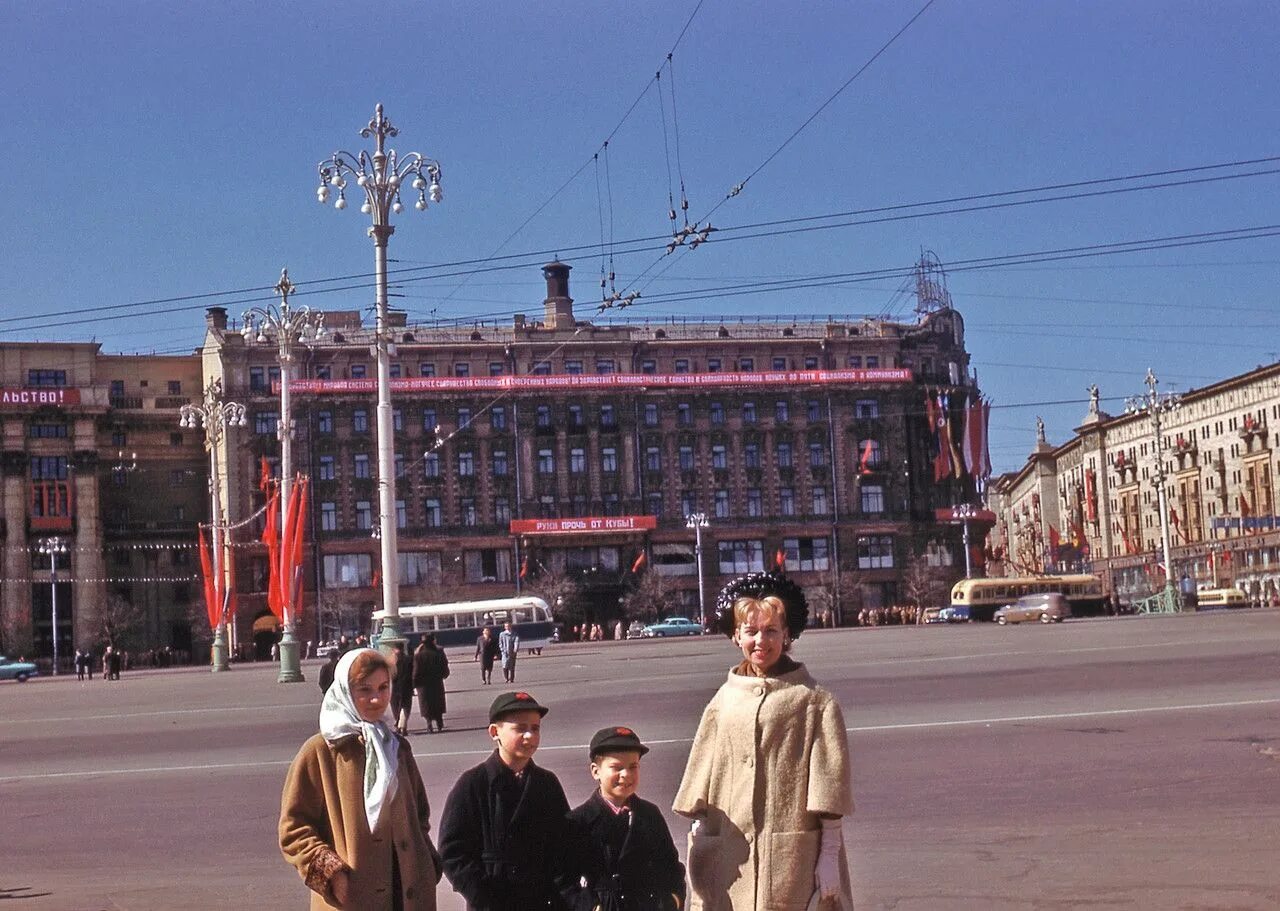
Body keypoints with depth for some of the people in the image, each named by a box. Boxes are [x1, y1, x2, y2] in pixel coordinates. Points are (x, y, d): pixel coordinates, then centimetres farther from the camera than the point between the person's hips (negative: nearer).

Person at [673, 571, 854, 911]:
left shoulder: (813, 701, -1)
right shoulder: (724, 700, 10)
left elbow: (829, 780, -3)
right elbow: (703, 780, 13)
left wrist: (830, 854, -7)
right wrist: (698, 846, 9)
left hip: (794, 856, -3)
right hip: (731, 857, 3)